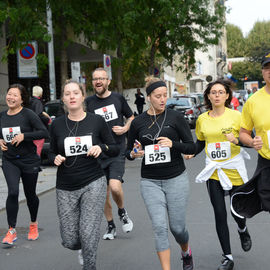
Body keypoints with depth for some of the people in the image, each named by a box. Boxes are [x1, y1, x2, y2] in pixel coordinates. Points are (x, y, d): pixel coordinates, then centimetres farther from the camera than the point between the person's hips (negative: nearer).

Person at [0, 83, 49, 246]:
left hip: (29, 160, -2)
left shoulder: (28, 114, -10)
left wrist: (24, 136, -22)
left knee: (30, 195, 10)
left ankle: (34, 223, 36)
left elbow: (44, 133, -15)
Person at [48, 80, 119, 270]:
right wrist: (55, 158, -9)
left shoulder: (97, 121, -2)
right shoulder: (57, 124, 2)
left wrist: (101, 147, -16)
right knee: (70, 241, 5)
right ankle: (84, 248, 40)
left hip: (93, 183, -2)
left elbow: (115, 149, 4)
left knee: (89, 235, -12)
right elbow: (52, 153, 13)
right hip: (66, 187, 2)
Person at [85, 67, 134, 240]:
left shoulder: (118, 98, 3)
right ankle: (111, 226, 25)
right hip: (98, 153, 2)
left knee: (115, 187, -20)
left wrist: (125, 128, -4)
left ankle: (122, 211, 11)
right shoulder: (89, 102, 3)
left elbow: (131, 117, 16)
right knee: (103, 194, 7)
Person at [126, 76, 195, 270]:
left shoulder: (176, 117, -2)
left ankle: (186, 252, 40)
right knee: (160, 227, -9)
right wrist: (133, 154, -10)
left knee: (177, 227, 6)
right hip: (150, 181, 1)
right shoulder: (138, 122, 3)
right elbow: (129, 151, 14)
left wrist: (173, 144, -19)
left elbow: (191, 147, -1)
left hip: (176, 179, -1)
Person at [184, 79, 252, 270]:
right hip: (213, 171, 2)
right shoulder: (202, 119, 3)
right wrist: (191, 153, -2)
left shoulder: (236, 116, -6)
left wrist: (237, 140, -23)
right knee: (220, 215, 0)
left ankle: (243, 230, 46)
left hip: (235, 169, -2)